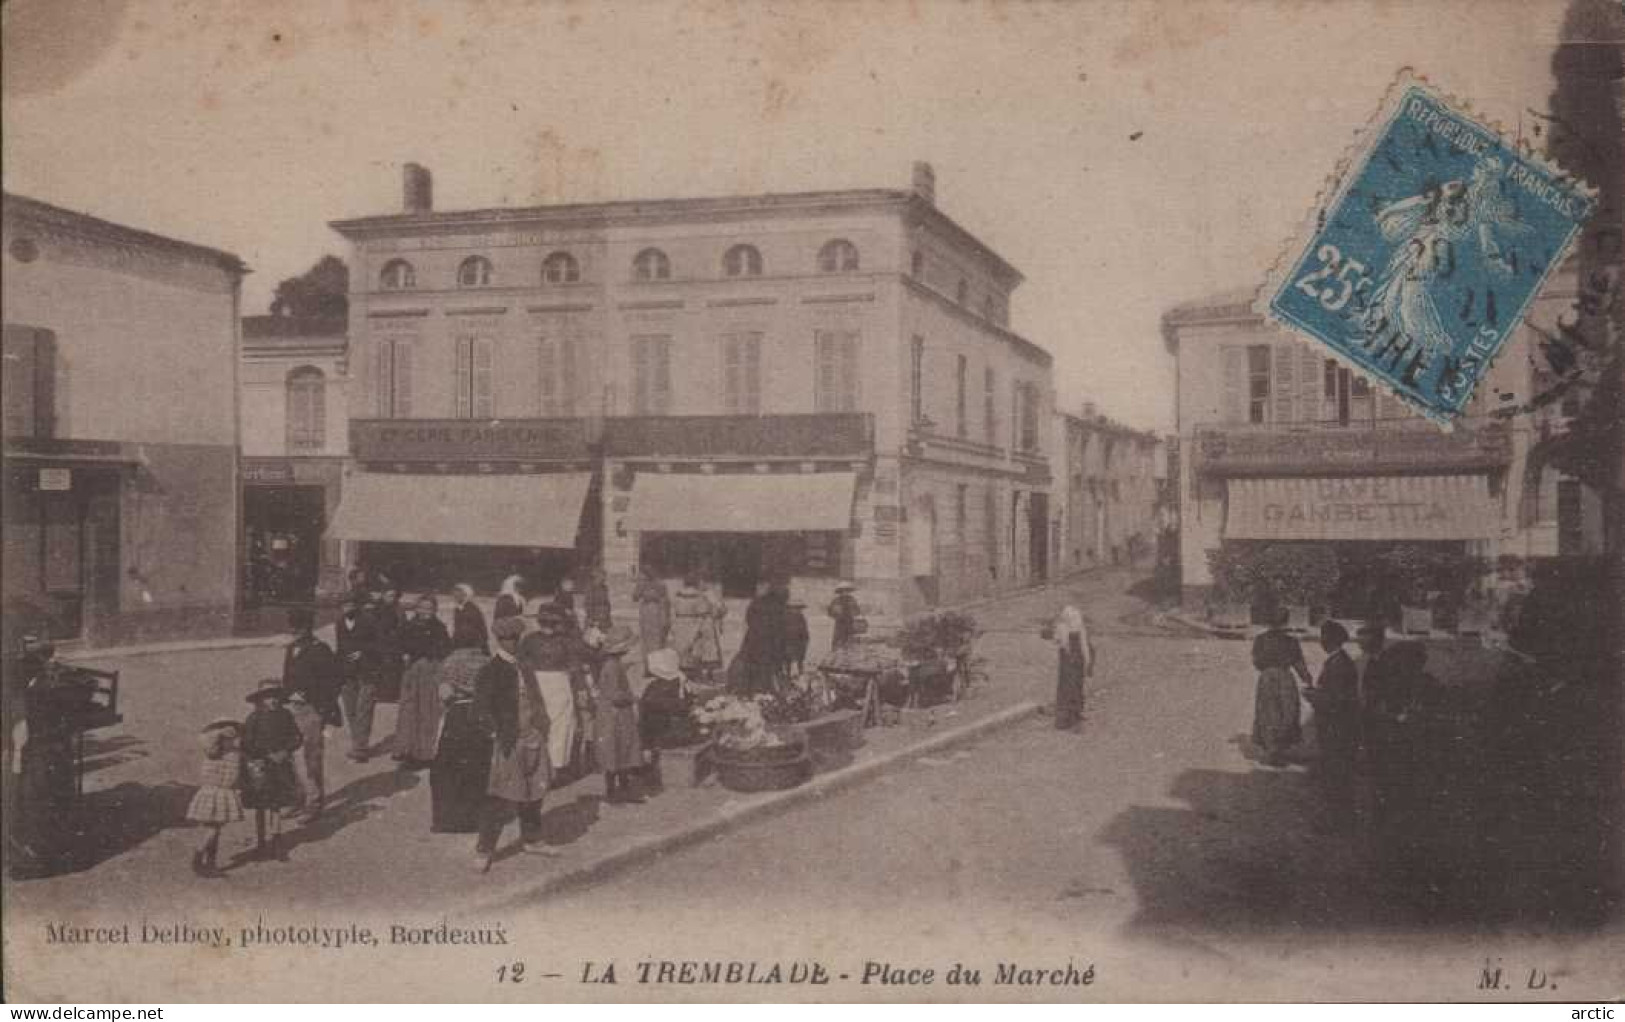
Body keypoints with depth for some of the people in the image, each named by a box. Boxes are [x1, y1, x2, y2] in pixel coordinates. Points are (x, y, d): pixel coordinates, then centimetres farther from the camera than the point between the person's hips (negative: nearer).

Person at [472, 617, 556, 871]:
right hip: (509, 744, -7)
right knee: (501, 800, -8)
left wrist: (542, 730, 13)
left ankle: (532, 840, 33)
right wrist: (496, 735, -20)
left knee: (534, 794, 16)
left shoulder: (525, 669, 13)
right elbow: (481, 709, -14)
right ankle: (483, 850, 0)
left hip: (533, 740, 7)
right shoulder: (489, 672, -10)